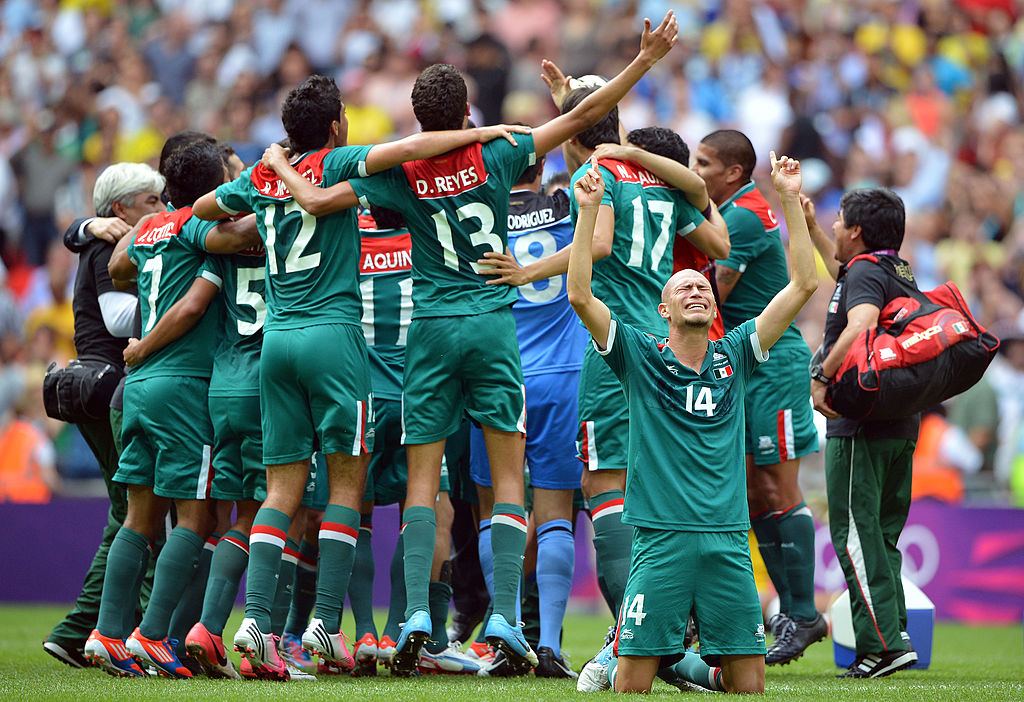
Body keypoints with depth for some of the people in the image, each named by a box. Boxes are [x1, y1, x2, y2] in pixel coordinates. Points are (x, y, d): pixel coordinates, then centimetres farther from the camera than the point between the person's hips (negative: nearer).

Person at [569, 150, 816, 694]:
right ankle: (610, 663, 24)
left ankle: (689, 665, 26)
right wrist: (588, 210, -12)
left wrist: (790, 200, 5)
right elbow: (580, 295, -7)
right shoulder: (640, 357, 5)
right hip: (661, 541, -3)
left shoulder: (734, 356, 13)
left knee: (750, 685, 1)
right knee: (633, 684, -6)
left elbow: (803, 284, 10)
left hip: (728, 542, 3)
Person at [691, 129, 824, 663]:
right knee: (755, 492, 8)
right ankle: (790, 607, 12)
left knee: (778, 489, -8)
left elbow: (711, 292, -17)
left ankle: (803, 614, -4)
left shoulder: (746, 216, -15)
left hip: (773, 363, -10)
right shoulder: (729, 212, 15)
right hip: (745, 364, 10)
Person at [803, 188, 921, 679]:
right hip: (901, 425, 9)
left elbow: (862, 324, -33)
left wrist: (821, 378, -30)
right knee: (882, 535, 14)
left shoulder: (865, 274, -12)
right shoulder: (898, 271, 16)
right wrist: (810, 228, 42)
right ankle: (895, 635, 12)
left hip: (860, 424, -9)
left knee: (855, 532, -7)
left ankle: (882, 644, -12)